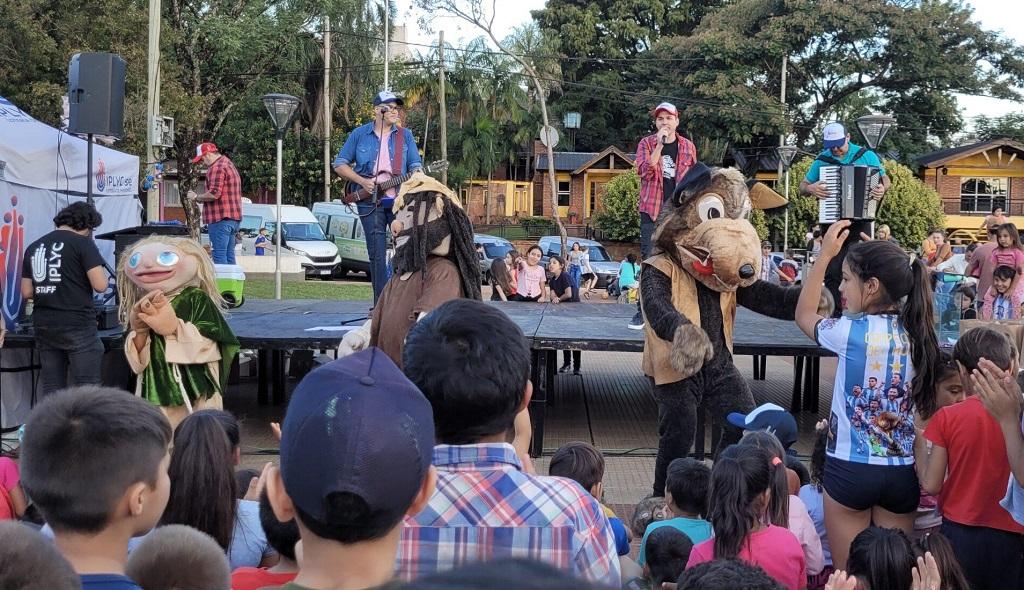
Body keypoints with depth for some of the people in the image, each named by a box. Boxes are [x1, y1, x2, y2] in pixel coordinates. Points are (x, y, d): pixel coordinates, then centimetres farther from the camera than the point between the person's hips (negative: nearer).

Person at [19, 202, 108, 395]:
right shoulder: (82, 243, -6)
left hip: (44, 326, 6)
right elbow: (100, 285, -12)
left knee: (51, 392, 9)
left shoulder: (33, 247, 12)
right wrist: (101, 271, 8)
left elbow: (26, 292, 12)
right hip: (77, 326, -6)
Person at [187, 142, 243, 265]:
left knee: (219, 256, -10)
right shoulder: (229, 164, 21)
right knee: (229, 255, 11)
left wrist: (196, 197, -7)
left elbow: (214, 194, -22)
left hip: (220, 218, -10)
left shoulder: (217, 167, -12)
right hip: (233, 218, 10)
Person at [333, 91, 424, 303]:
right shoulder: (359, 134, 5)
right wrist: (362, 181, -7)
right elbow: (340, 165, 7)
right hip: (370, 201, -1)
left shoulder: (405, 135, 10)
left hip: (399, 199, 1)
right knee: (377, 255, 1)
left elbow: (416, 166, 10)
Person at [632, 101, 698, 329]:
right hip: (652, 210, -2)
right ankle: (643, 309, -1)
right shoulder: (646, 144, 2)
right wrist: (659, 144, -20)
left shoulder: (688, 147, 8)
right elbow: (644, 171, -14)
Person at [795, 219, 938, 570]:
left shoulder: (853, 332, -14)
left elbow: (804, 315, 5)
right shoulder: (918, 333, -2)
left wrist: (825, 256, 10)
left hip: (851, 469, -5)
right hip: (904, 471, 5)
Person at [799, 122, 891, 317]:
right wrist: (811, 188, -13)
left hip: (860, 220, -2)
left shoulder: (866, 155, 2)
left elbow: (886, 180, 9)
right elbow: (802, 187, 11)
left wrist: (882, 189, -15)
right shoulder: (822, 160, 5)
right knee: (832, 271, 1)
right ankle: (835, 314, 8)